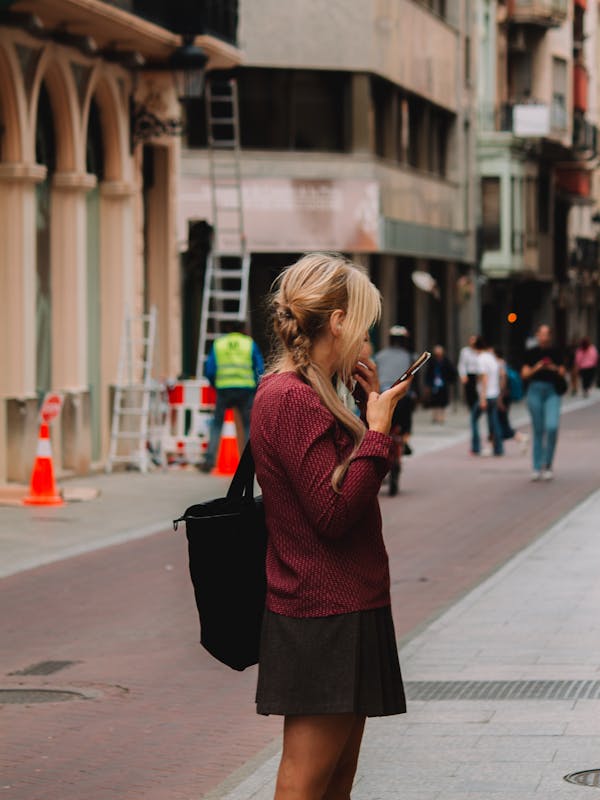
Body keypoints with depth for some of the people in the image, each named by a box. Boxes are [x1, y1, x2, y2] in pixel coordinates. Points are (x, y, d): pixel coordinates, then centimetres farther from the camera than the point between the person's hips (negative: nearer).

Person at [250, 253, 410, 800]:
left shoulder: (292, 393, 14)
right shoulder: (293, 400, -17)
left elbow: (338, 491, 15)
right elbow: (334, 512, -22)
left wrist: (370, 410, 12)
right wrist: (378, 430, -16)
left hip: (340, 606, 10)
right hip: (324, 616, -10)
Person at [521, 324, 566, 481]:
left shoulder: (556, 353, 6)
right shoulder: (531, 353, 5)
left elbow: (562, 373, 7)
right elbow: (524, 374, 3)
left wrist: (554, 369, -13)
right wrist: (535, 369, -14)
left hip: (552, 391, 0)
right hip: (535, 390, 0)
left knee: (552, 427, -16)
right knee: (538, 430, 3)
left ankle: (548, 465, -3)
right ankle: (537, 467, 10)